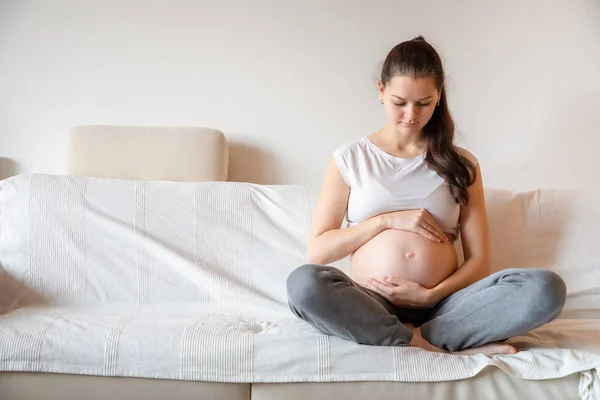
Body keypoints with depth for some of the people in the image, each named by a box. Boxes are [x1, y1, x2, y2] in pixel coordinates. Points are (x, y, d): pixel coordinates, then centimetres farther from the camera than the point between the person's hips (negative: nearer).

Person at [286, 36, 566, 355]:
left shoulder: (461, 164, 13)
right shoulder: (350, 158, 10)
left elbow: (478, 260, 7)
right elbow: (317, 251, 4)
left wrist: (431, 294, -11)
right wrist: (387, 220, -5)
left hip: (440, 307, 1)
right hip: (370, 308, 0)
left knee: (547, 288, -24)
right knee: (303, 284, -35)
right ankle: (452, 346, -25)